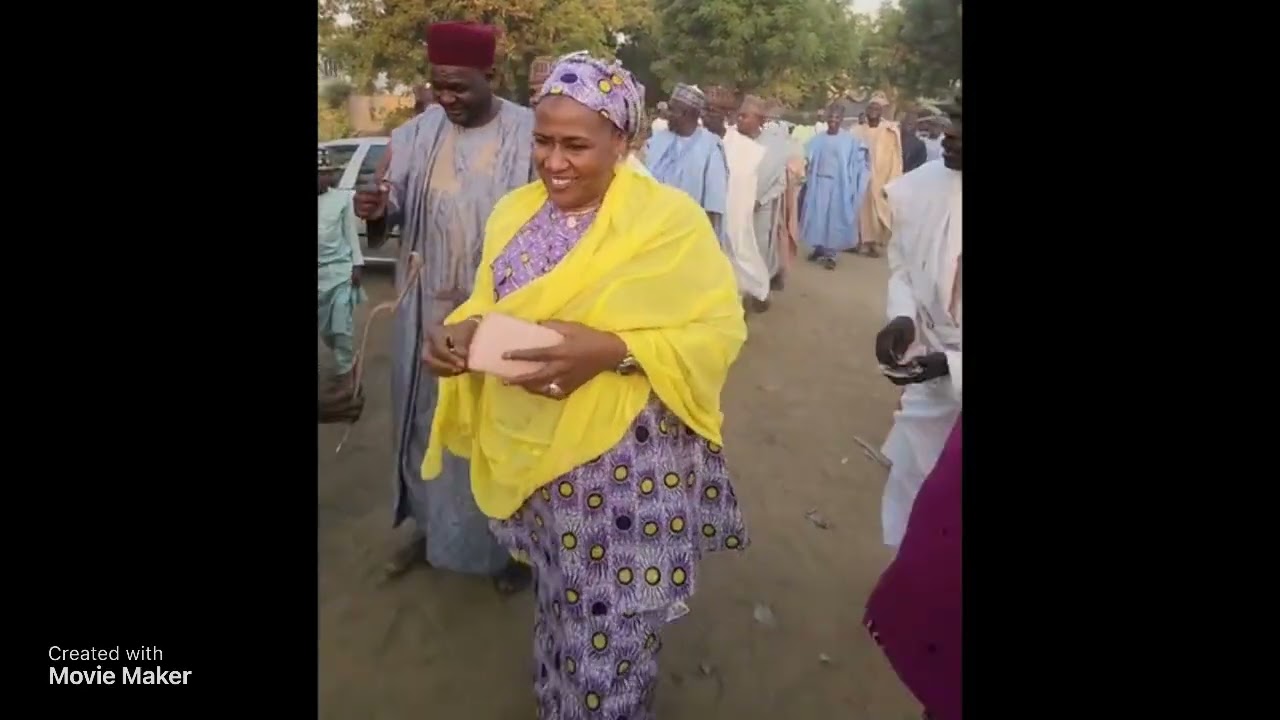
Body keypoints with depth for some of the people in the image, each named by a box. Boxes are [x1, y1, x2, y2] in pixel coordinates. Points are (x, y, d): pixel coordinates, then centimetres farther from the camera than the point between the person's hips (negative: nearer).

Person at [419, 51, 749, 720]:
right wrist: (461, 330, -11)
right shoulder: (515, 212, 4)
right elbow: (492, 303, 13)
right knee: (560, 603, 25)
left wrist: (611, 350, -29)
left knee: (610, 627, 9)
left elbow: (719, 328, -15)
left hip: (625, 458, -5)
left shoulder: (668, 218, -15)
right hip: (530, 452, 6)